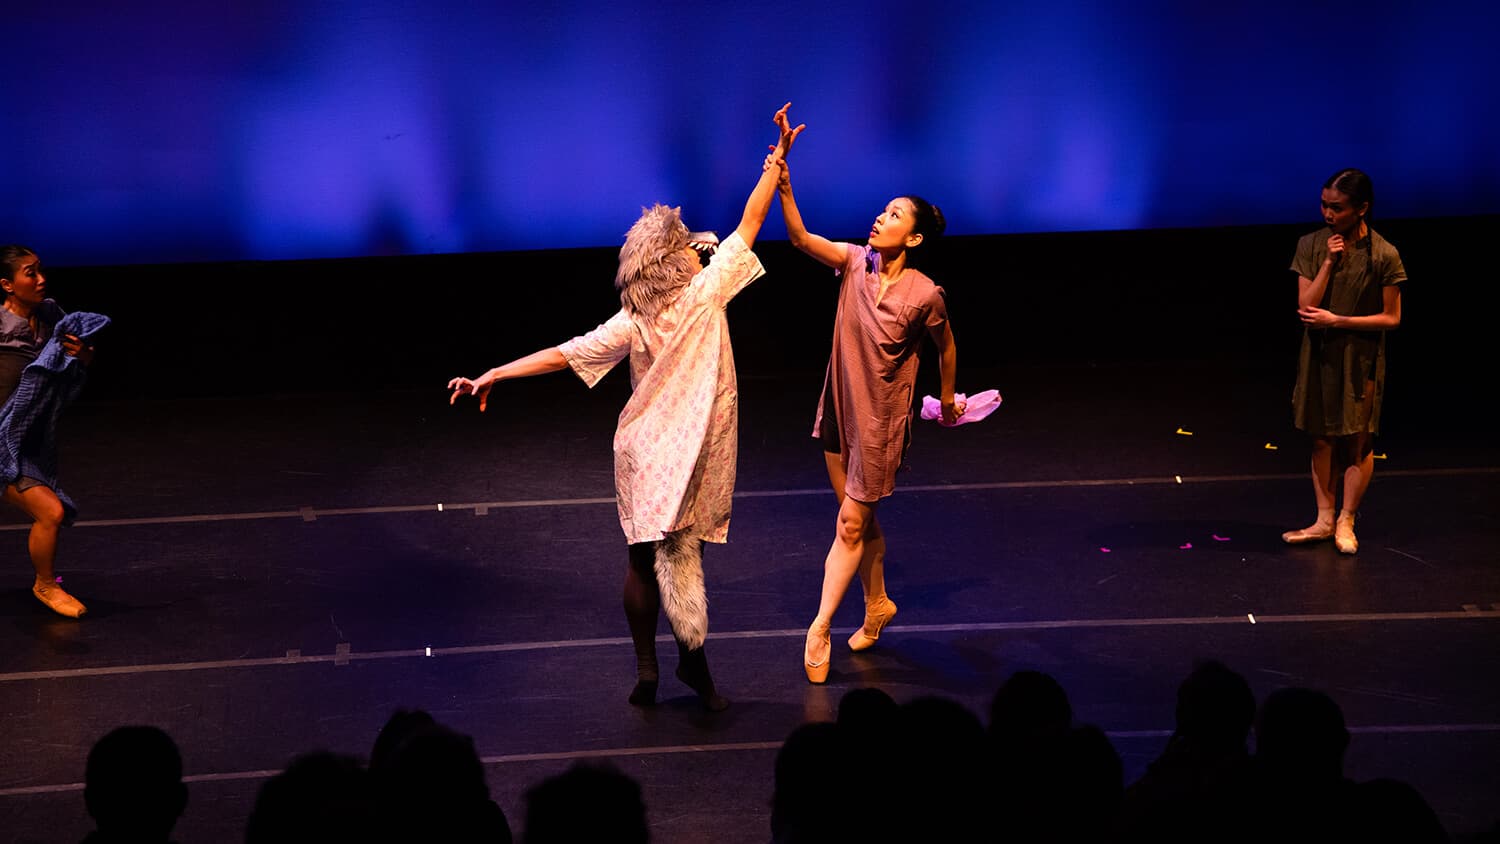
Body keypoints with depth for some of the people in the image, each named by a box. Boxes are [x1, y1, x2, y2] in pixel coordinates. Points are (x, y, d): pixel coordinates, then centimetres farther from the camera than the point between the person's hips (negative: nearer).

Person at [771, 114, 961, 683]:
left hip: (881, 419, -5)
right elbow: (800, 238, -25)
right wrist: (783, 185, -40)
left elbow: (945, 346, 0)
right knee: (859, 518, 19)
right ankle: (877, 603, 38)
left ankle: (820, 627, 5)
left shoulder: (924, 296, -19)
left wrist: (947, 399, 14)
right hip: (840, 407, 5)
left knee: (851, 524, 0)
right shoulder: (856, 263, -10)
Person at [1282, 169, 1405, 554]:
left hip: (1360, 360, -3)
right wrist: (1329, 262, -18)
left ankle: (1346, 521, 17)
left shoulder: (1384, 255, -12)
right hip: (1319, 356, 3)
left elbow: (1391, 318, -9)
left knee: (1358, 441, 4)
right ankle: (1324, 519, 19)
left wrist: (1337, 321, -17)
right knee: (1322, 439, 9)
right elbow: (1306, 307, -9)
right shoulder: (1311, 245, -4)